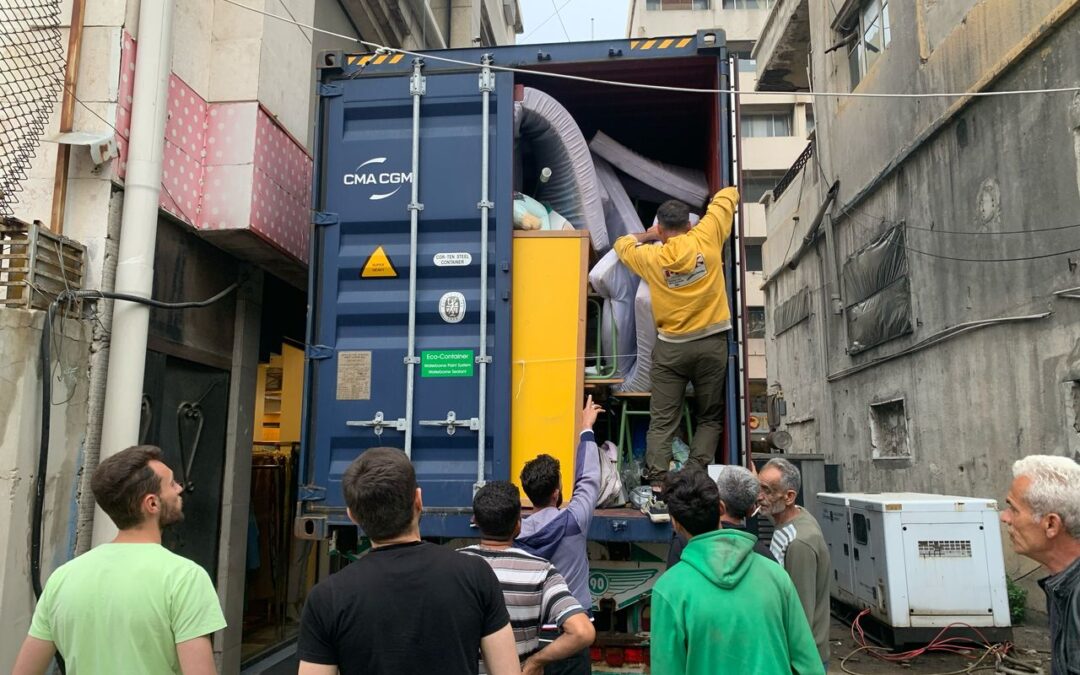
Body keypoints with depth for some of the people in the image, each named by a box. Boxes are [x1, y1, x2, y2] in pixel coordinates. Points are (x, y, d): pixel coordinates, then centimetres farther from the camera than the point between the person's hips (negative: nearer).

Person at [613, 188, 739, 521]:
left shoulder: (651, 257, 0)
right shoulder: (706, 238, -3)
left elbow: (622, 244, 22)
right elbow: (728, 194, 13)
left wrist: (648, 235, 33)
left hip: (671, 347, 0)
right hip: (712, 343, 0)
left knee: (662, 422, 2)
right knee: (709, 418, 10)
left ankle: (658, 494, -6)